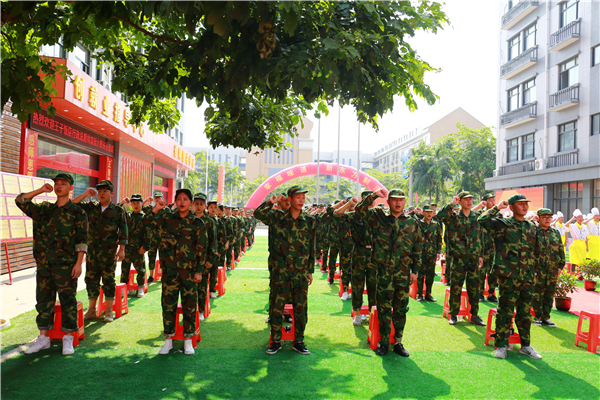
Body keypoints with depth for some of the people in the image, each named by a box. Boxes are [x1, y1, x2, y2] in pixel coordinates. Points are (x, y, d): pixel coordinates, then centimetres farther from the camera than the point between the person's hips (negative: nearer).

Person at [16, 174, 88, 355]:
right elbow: (20, 201, 10)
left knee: (68, 301, -1)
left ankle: (68, 339, 8)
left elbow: (82, 240, -5)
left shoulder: (77, 212, -1)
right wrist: (40, 190, 2)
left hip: (66, 265, -5)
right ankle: (43, 338, 19)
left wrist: (79, 263, -12)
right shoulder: (44, 210, 13)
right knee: (43, 300, 9)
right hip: (44, 264, 5)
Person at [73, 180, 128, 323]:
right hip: (92, 250, 4)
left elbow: (123, 231, -1)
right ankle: (91, 310, 19)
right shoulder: (91, 207, 9)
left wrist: (122, 249, -8)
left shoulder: (118, 211, 0)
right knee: (91, 279, 8)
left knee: (109, 280, 2)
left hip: (109, 252, -3)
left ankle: (109, 311, 11)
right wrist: (85, 194, -8)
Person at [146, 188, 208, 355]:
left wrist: (199, 271, -4)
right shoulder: (166, 218, 7)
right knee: (168, 303, 6)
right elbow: (146, 223, 9)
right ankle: (168, 339, 18)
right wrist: (156, 209, -6)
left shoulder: (197, 223, 1)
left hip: (189, 270, -1)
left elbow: (202, 249, 1)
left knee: (189, 304, 3)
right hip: (169, 269, 2)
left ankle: (188, 339, 16)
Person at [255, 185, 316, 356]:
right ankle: (276, 341, 17)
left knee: (301, 308, 7)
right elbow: (258, 213, -13)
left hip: (301, 273, 2)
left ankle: (299, 342, 21)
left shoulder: (310, 220, 5)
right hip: (281, 272, -1)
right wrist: (272, 201, -8)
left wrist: (310, 271, 8)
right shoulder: (278, 217, 1)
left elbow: (312, 247, 9)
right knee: (277, 307, 2)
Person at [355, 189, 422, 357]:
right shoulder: (378, 217, 4)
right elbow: (360, 210, -7)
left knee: (401, 309, 8)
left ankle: (398, 342, 20)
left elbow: (418, 249, 10)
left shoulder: (412, 223, 8)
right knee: (384, 308, 5)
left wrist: (415, 270, 6)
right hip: (383, 271, -1)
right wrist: (375, 195, -9)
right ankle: (383, 342, 18)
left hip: (403, 273, 2)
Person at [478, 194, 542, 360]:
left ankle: (526, 345, 23)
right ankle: (501, 345, 10)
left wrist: (533, 272, 17)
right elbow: (482, 220, -19)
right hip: (509, 276, -5)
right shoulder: (502, 224, -1)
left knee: (526, 312, 11)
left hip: (527, 277, 5)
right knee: (505, 311, 0)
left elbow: (536, 251, 22)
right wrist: (497, 207, -11)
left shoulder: (532, 227, 15)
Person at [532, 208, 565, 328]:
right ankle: (538, 317, 12)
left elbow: (561, 250, 16)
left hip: (553, 270, 4)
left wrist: (560, 266, 9)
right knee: (537, 294, 1)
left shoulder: (556, 233, 12)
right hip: (538, 269, -4)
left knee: (549, 294, 8)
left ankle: (546, 317, 17)